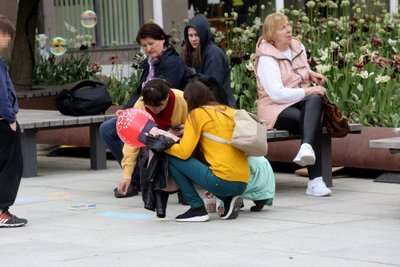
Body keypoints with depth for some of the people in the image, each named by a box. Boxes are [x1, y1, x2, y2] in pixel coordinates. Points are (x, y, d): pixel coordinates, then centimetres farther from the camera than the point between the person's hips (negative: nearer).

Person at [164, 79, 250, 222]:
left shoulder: (197, 114, -1)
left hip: (222, 181, -7)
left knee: (171, 159, 4)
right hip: (243, 183, 7)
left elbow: (184, 152, -7)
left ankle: (197, 209, 1)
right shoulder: (230, 111, 16)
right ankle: (229, 200, 12)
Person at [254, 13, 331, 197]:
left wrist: (310, 74, 10)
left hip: (302, 102, 5)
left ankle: (306, 148, -57)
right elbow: (277, 94, -21)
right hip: (276, 108, -5)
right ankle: (315, 180, -44)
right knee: (312, 121, -35)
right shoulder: (266, 58, -10)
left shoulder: (298, 47, 12)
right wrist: (309, 90, -20)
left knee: (315, 100, -33)